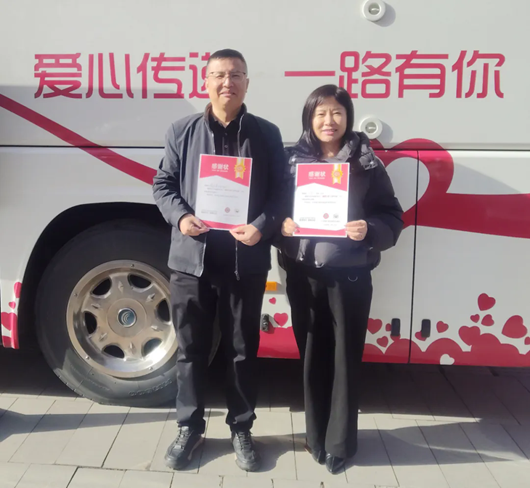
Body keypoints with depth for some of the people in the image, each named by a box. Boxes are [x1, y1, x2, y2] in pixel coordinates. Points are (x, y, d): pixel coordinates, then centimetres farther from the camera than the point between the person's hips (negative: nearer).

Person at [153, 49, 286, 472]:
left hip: (246, 262, 0)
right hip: (191, 258, 1)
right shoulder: (182, 131, 6)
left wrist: (262, 227, -16)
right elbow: (163, 184, 9)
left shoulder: (266, 134, 4)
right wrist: (180, 216, -11)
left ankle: (241, 430, 30)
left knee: (243, 351, 11)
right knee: (191, 349, 11)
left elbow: (281, 192, 2)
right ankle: (190, 427, 30)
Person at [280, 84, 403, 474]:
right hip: (303, 275, 2)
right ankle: (316, 435, 30)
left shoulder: (367, 164, -2)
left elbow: (393, 217, -2)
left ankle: (340, 442, 23)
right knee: (312, 356, 11)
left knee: (346, 358, 7)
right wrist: (282, 225, -12)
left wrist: (370, 229, -21)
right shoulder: (292, 159, 4)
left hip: (350, 276, -2)